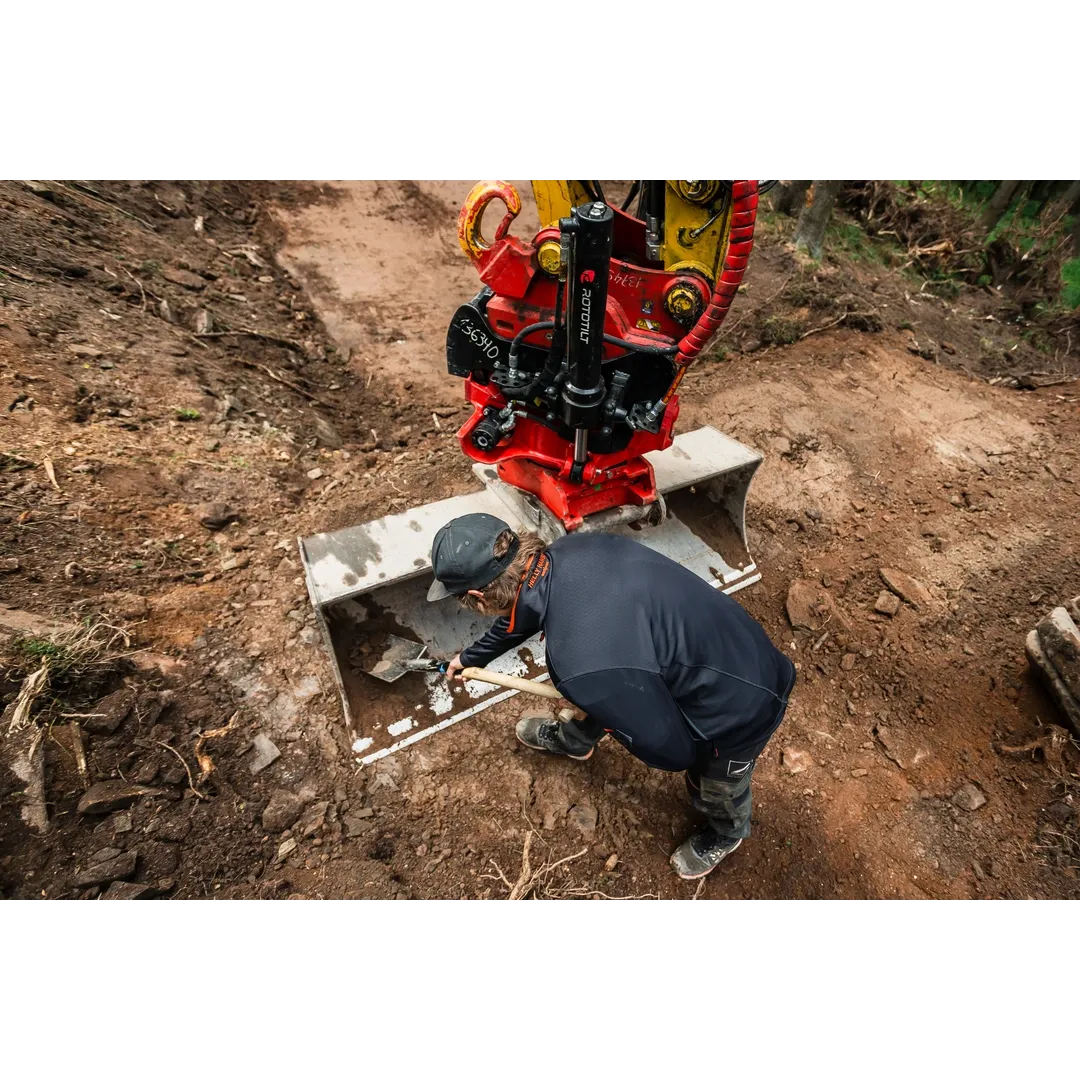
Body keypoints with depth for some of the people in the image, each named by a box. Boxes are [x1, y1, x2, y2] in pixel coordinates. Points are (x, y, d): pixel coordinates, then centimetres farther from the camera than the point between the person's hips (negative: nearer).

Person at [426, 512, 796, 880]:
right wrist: (473, 656, 22)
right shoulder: (570, 550, -18)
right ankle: (573, 740, 59)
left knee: (716, 791, 28)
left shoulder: (583, 666, -42)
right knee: (598, 704, 27)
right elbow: (526, 609, 5)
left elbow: (673, 752, -25)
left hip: (740, 707, -6)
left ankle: (727, 834, 63)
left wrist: (602, 708, -6)